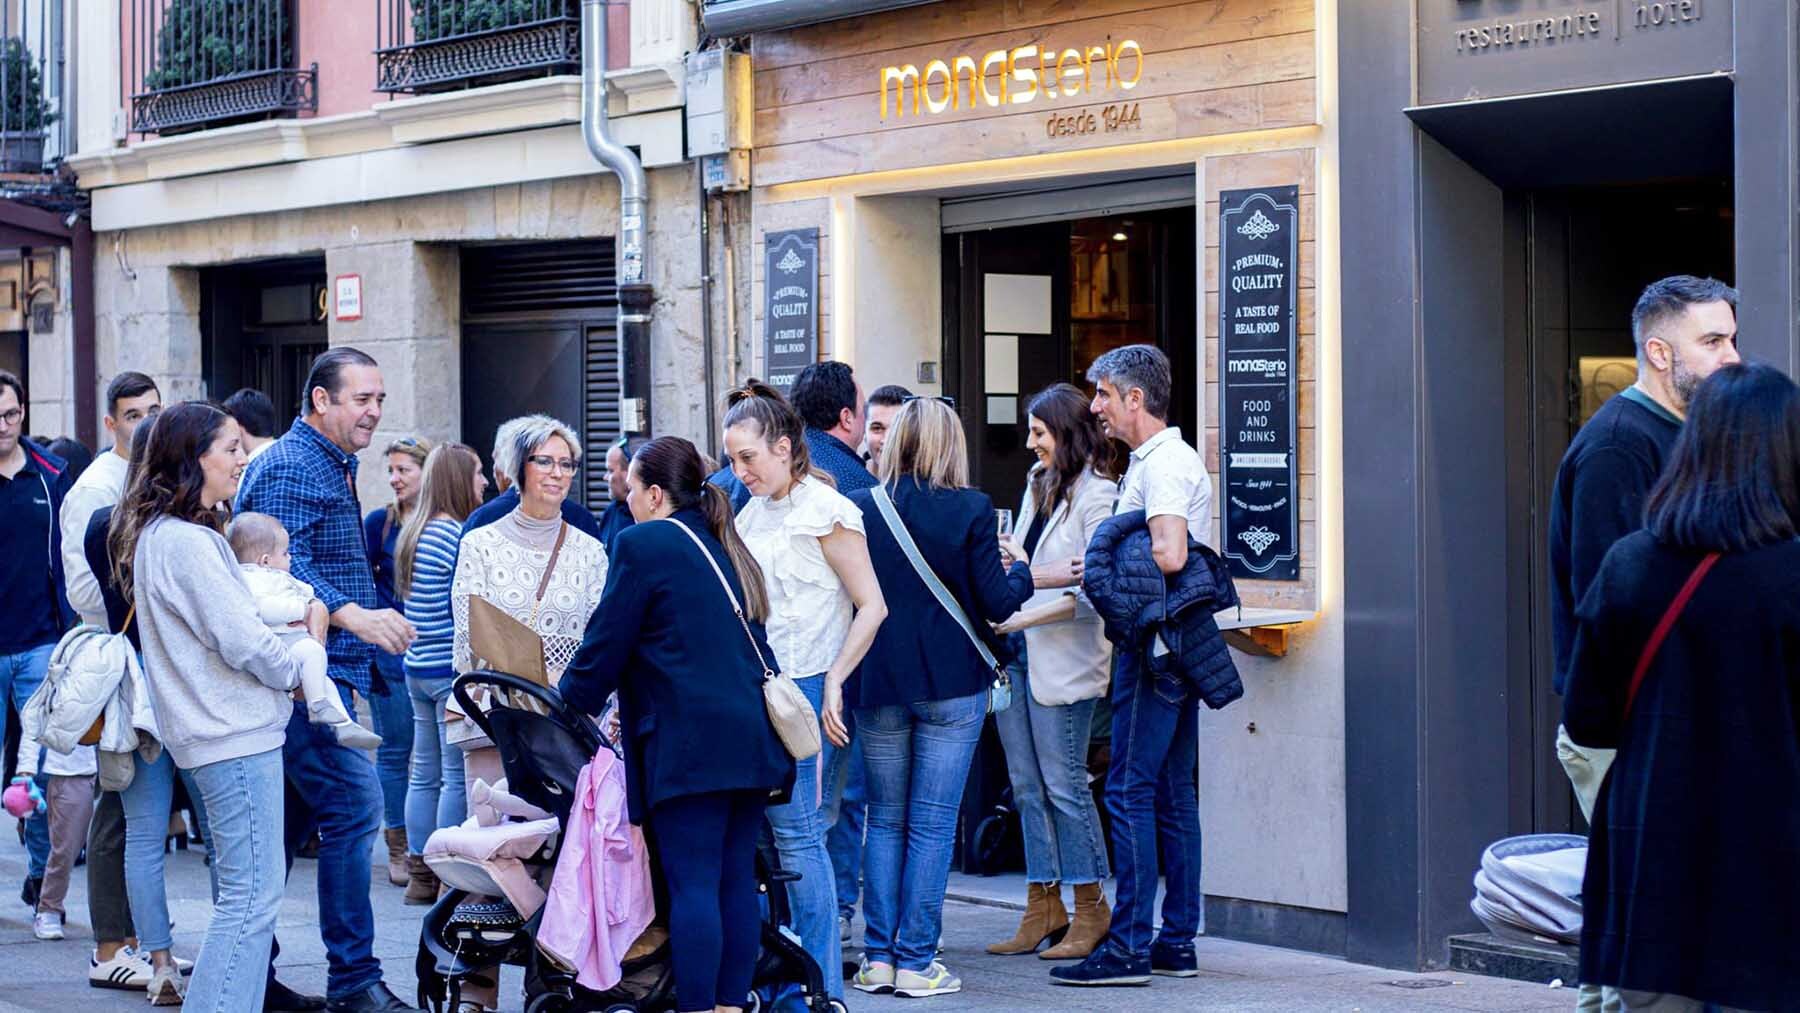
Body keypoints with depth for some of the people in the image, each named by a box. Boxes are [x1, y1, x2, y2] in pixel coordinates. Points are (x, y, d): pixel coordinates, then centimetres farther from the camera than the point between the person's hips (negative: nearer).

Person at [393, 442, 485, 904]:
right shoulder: (455, 534, -14)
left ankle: (420, 873, 17)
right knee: (457, 775, -4)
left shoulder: (414, 533, 13)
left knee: (425, 774, 12)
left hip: (419, 667, 9)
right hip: (453, 668, -9)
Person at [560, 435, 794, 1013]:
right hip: (751, 736, 8)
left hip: (689, 741, -8)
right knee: (736, 879, 8)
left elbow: (606, 646, -3)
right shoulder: (724, 548, 20)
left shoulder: (642, 544, -4)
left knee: (692, 884, -8)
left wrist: (567, 710, 13)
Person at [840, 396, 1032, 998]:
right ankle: (916, 962, 3)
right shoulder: (971, 510, -10)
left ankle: (878, 956, 10)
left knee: (885, 820, 13)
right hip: (951, 683, -2)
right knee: (932, 824, 3)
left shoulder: (859, 509, -3)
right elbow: (997, 603, -7)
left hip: (878, 682, 2)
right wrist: (1022, 570, 12)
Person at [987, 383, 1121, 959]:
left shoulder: (1097, 494, -11)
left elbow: (1095, 592, -17)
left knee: (1064, 783, -3)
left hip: (1062, 658, -8)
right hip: (1016, 652, 8)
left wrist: (1021, 617, -20)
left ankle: (1092, 909, 7)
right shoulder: (1038, 483, 14)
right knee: (1027, 785, 9)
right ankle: (1043, 908, 15)